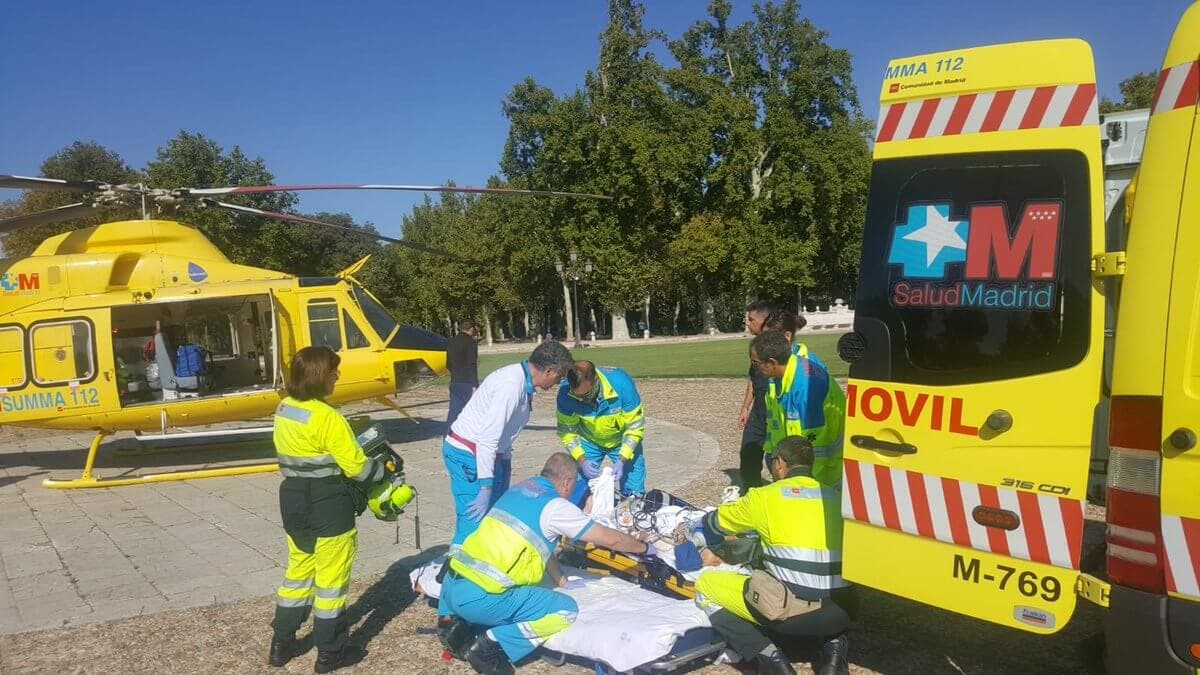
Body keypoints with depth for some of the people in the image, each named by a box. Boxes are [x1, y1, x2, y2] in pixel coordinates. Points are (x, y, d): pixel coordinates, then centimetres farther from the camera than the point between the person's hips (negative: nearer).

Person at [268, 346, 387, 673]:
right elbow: (357, 467, -19)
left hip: (294, 500, 8)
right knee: (331, 578, 6)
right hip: (329, 507, -8)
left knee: (298, 571, 21)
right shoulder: (327, 417, -22)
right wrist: (385, 469, -1)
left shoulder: (284, 409, 3)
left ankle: (282, 643, 30)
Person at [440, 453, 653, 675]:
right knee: (566, 610, 2)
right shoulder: (556, 506, -4)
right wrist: (644, 547, 21)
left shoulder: (519, 490, 17)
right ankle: (492, 646, -5)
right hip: (480, 599, -8)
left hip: (449, 588, 8)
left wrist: (561, 581, 32)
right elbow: (610, 539, 4)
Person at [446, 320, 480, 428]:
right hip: (467, 383, -7)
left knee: (453, 411, 8)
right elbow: (472, 365, -17)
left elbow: (448, 364, 20)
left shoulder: (452, 342, 13)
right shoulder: (470, 342, -11)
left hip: (454, 382, 7)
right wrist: (474, 385, -18)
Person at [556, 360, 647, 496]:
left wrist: (622, 459, -30)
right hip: (588, 441, 1)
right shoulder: (565, 393, -28)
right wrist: (581, 459, -29)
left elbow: (635, 426, -23)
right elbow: (567, 430, -15)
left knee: (634, 494, -2)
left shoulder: (621, 384, -33)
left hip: (623, 440, -1)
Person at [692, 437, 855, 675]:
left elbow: (714, 523, 18)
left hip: (791, 610, -5)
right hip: (842, 613, 6)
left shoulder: (765, 496, 3)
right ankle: (834, 645, 14)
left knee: (705, 586, 12)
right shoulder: (834, 497, 14)